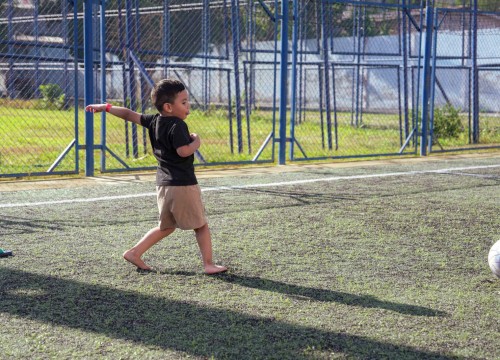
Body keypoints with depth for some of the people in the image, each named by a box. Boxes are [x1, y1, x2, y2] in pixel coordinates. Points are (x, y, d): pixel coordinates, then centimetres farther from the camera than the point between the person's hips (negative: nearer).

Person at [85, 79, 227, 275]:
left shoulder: (154, 121, 8)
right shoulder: (177, 126, -15)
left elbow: (129, 114, 17)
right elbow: (184, 151, -26)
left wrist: (106, 107, 26)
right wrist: (196, 141, -7)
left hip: (163, 185, 8)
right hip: (183, 185, -8)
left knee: (165, 227, 20)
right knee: (201, 225, 2)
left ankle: (134, 252, 18)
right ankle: (209, 264, 2)